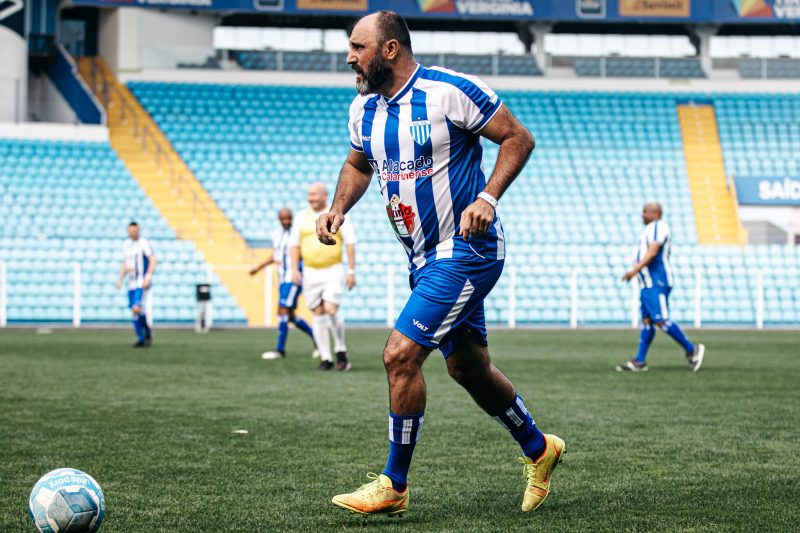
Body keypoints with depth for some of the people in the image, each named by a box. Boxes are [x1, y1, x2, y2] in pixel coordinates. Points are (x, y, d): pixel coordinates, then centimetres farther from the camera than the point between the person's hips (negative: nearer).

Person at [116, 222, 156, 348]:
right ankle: (141, 339, 14)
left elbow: (153, 260, -13)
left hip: (142, 283, -7)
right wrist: (120, 279, 12)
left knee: (137, 308, -19)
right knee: (134, 311, 5)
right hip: (131, 283, 7)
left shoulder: (144, 243, -8)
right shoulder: (126, 245, 13)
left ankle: (148, 333, 2)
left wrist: (148, 277, -21)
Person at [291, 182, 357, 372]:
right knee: (318, 314, 1)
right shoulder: (302, 217, 6)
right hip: (310, 272, 3)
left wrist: (351, 271, -6)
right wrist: (295, 270, -2)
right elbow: (295, 244, 9)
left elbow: (350, 243, -1)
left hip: (333, 271, -3)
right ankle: (326, 359, 7)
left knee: (331, 310, -18)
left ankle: (341, 350, 2)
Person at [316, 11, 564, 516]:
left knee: (401, 355, -15)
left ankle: (394, 485, -2)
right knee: (469, 368, 17)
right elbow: (358, 165, 23)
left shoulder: (451, 90, -17)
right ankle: (538, 449, 38)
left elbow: (519, 138, -11)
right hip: (425, 259, 8)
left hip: (466, 251, -8)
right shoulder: (365, 109, 5)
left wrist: (487, 199, -23)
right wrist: (339, 208, 4)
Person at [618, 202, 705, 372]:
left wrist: (635, 269, -25)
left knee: (661, 320, -13)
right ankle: (639, 361, 5)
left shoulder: (658, 226, -10)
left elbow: (652, 252, -21)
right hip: (648, 284, 10)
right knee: (647, 321, 6)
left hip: (656, 283, -10)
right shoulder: (651, 229, 22)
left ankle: (691, 350, -6)